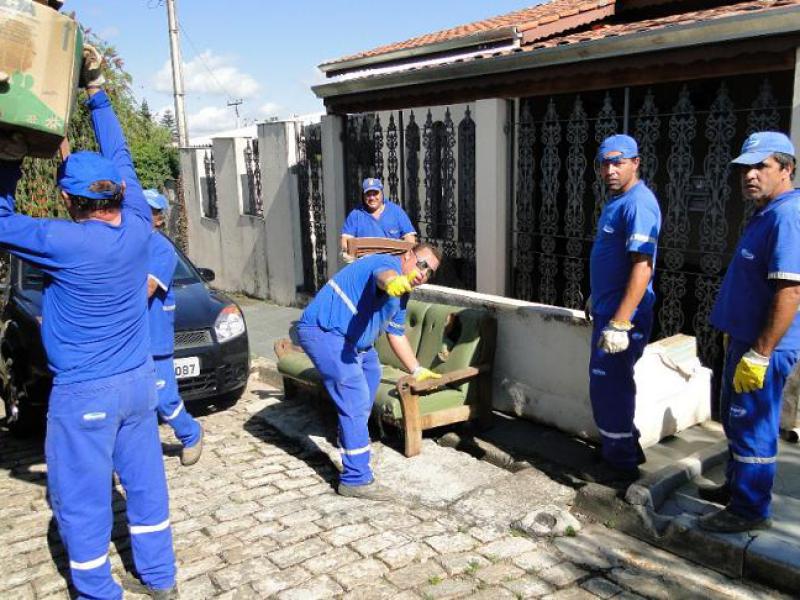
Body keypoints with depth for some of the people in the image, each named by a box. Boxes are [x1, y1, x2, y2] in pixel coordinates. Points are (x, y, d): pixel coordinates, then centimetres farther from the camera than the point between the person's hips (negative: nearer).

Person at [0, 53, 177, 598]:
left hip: (84, 392, -6)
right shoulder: (138, 228, -6)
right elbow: (121, 158, 8)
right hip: (139, 380, 6)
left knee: (81, 499, 10)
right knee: (146, 483, 17)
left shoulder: (64, 243, -21)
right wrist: (98, 92, 17)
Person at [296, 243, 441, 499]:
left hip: (351, 339, 12)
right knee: (356, 401, -18)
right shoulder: (389, 263, -17)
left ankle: (352, 435, 55)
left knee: (371, 373, 32)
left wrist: (417, 370, 25)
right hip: (323, 331, -12)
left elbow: (397, 334, 24)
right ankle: (355, 480, -12)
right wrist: (395, 282, -67)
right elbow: (384, 275, -44)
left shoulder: (401, 294, 15)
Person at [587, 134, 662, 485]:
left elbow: (642, 267, -26)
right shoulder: (616, 201, 12)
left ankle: (622, 465, 15)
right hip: (607, 311, 10)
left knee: (608, 390, 0)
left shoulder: (638, 204, -19)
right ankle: (620, 449, 34)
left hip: (621, 317, -10)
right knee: (611, 387, 19)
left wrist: (620, 323, -30)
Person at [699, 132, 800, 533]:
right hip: (744, 338, 10)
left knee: (752, 426, 1)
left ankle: (750, 510, 16)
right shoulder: (766, 214, 12)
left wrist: (759, 354, -27)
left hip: (762, 348, -10)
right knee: (735, 420, 21)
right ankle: (736, 486, 38)